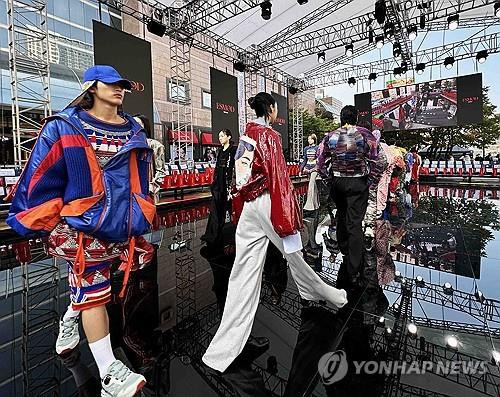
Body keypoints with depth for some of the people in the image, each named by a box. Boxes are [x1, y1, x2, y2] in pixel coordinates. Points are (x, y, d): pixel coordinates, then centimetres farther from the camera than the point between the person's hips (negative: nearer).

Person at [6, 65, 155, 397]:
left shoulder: (134, 131, 11)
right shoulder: (64, 128, -4)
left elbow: (139, 178, 16)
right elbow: (41, 177, -3)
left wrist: (139, 218, 18)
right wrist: (33, 222, -1)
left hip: (121, 223, 5)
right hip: (83, 224, -5)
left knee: (88, 285, 20)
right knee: (93, 292, -2)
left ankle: (70, 320, 53)